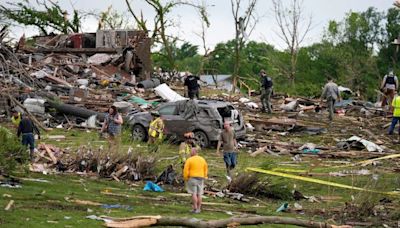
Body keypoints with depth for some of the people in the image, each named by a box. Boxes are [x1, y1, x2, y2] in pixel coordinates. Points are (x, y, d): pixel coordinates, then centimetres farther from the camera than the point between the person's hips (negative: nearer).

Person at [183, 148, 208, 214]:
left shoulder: (189, 160, -8)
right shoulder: (202, 159, 9)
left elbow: (186, 170, -11)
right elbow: (206, 169, 15)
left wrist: (185, 179, 0)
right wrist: (204, 177, 21)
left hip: (192, 178, -5)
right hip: (200, 179, 5)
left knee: (194, 193, -4)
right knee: (199, 194, 6)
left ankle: (195, 208, -9)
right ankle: (198, 209, 6)